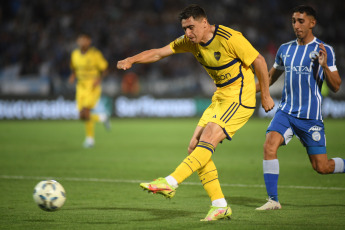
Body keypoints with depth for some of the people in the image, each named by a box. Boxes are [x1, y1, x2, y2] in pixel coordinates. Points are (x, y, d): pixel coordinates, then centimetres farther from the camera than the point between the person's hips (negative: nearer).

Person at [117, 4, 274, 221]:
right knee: (194, 147, -1)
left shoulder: (230, 39, -19)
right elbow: (159, 52, 3)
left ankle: (170, 183, -29)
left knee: (207, 139, -24)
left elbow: (259, 61, -12)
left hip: (240, 97, -8)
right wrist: (132, 60, -13)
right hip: (221, 97, 8)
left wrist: (266, 95, -5)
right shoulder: (191, 41, 2)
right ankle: (220, 206, 1)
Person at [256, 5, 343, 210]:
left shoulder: (324, 50, -4)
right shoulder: (285, 49, 10)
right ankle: (273, 200, -15)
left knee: (321, 167, -2)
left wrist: (325, 66, -23)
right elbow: (270, 77, 25)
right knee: (270, 146, -21)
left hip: (310, 116, -4)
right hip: (286, 111, 4)